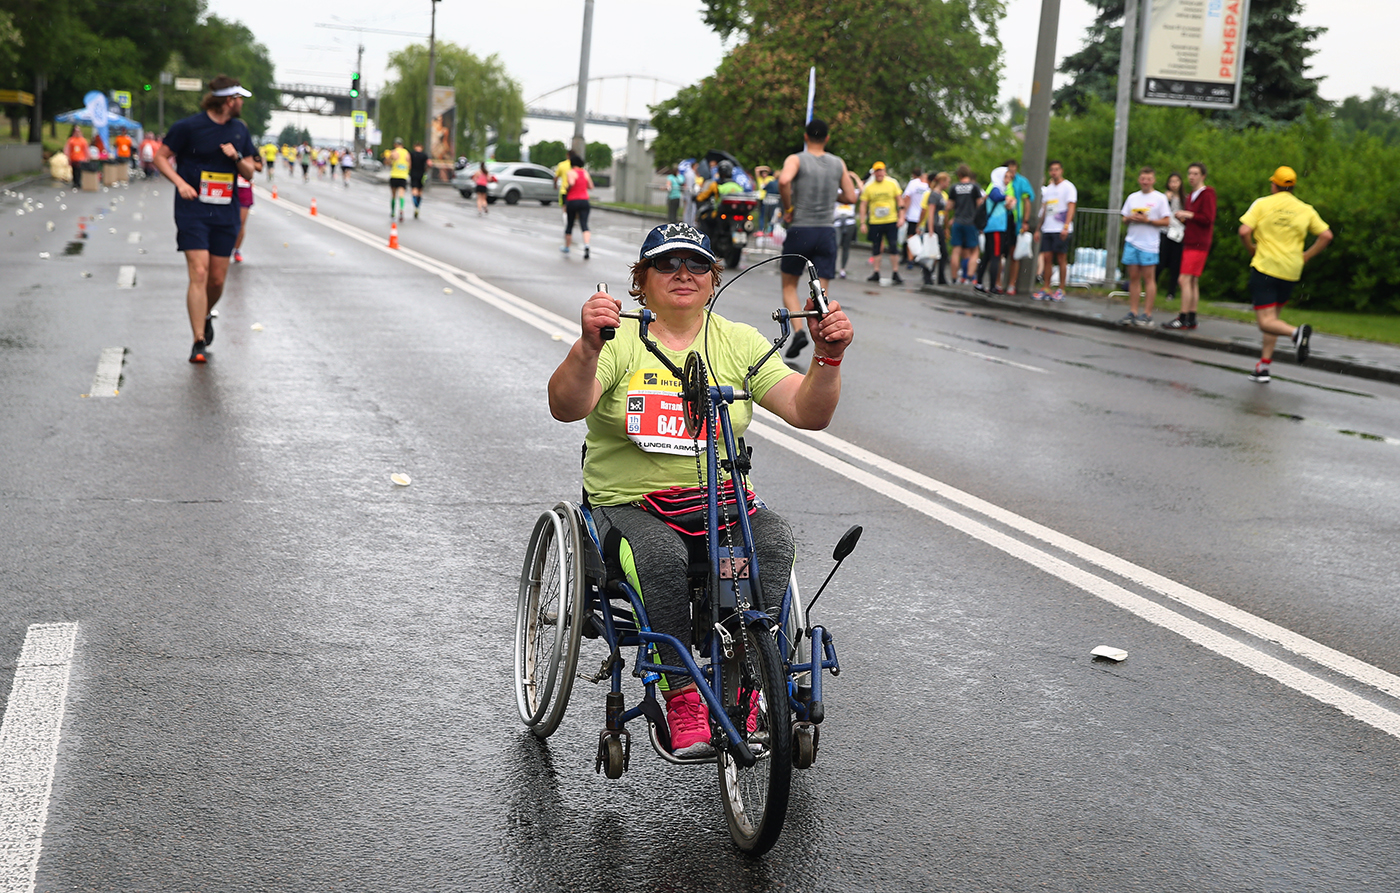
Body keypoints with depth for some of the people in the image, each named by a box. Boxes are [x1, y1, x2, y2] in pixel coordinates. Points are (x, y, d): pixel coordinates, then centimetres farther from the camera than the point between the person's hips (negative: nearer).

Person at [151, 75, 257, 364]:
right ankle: (199, 342, -11)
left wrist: (237, 158, -6)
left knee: (217, 279, 5)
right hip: (193, 210, -5)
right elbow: (161, 157, 1)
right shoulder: (188, 127, -6)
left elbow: (249, 174, 15)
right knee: (199, 274, -14)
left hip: (225, 214, 5)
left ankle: (205, 317, 37)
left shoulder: (239, 131, 11)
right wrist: (180, 182, -14)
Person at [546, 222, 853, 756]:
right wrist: (588, 346, -36)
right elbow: (566, 407, -17)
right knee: (664, 556, -35)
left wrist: (828, 357, -21)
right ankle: (682, 698, -27)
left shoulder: (738, 343, 10)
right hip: (628, 506, -2)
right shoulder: (620, 340, 1)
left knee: (772, 540, -29)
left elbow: (808, 413, -2)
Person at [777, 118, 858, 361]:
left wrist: (787, 209, -12)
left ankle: (798, 330, -8)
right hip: (827, 231, 3)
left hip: (800, 230, -3)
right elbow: (850, 197, 9)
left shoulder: (796, 160, -4)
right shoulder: (838, 164, 8)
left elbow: (784, 180, -25)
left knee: (789, 286, 13)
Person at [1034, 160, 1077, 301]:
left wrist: (1066, 226, -21)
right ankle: (1045, 289, 5)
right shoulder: (1048, 188, 19)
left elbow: (1071, 207, -9)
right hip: (1047, 229, 6)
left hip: (1061, 230, -6)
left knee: (1061, 259, -4)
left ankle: (1061, 290, 0)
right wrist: (1038, 229, 17)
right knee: (1046, 258, 2)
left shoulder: (1068, 187, -1)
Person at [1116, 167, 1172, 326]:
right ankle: (1132, 312, 8)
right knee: (1133, 277, 5)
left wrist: (1147, 220, -14)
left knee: (1148, 278, -4)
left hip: (1149, 244, -5)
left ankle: (1147, 315, -3)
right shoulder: (1132, 197, 15)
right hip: (1132, 241, 5)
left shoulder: (1160, 198, 1)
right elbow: (1124, 219, 18)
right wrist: (1130, 218, -4)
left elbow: (1166, 221, -3)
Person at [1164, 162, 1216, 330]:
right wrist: (1182, 218, 7)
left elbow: (1208, 219, -17)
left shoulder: (1207, 194, -7)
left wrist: (1188, 215, -11)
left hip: (1198, 244, -9)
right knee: (1193, 282, 9)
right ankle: (1191, 319, 12)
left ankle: (1183, 319, -15)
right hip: (1190, 242, 9)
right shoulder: (1191, 196, 21)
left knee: (1185, 280, -14)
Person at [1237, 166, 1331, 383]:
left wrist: (1251, 249, 6)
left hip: (1264, 268, -4)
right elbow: (1326, 235, 3)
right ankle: (1264, 366, 15)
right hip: (1291, 272, 4)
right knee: (1272, 317, 18)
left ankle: (1296, 332, -35)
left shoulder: (1262, 204, -2)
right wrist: (1306, 256, 11)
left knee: (1266, 322, -6)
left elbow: (1244, 231, -13)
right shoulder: (1306, 210, 7)